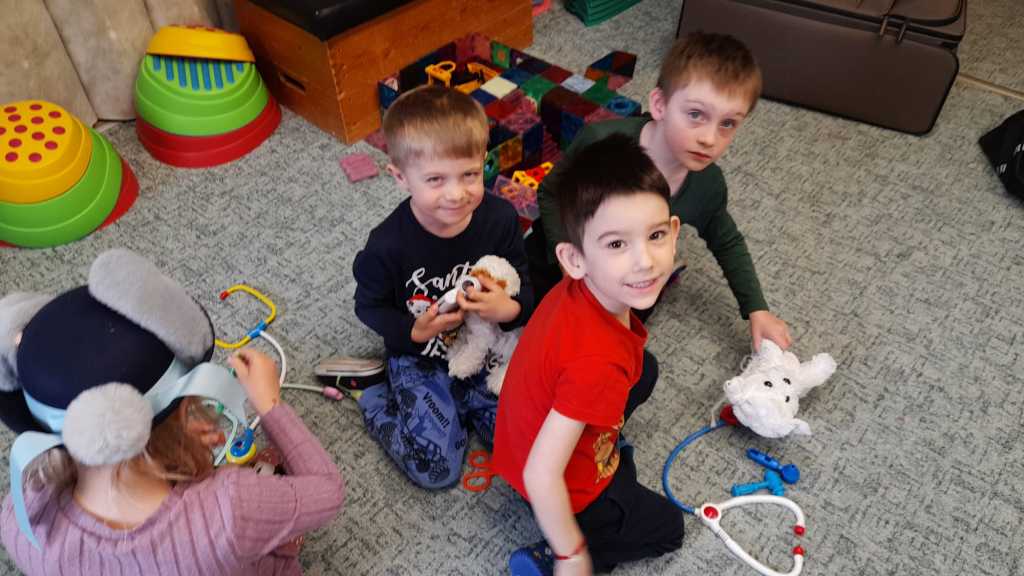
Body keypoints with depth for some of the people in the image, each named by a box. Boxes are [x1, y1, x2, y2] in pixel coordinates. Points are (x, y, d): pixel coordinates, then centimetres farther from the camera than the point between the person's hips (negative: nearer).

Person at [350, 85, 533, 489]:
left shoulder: (500, 218, -17)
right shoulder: (388, 245, -24)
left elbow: (524, 284, -3)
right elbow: (369, 305, -6)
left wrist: (510, 309, -27)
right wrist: (414, 331, -23)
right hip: (420, 360, -3)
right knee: (436, 470, -7)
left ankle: (459, 404, 17)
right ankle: (378, 400, 16)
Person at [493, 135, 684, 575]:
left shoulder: (582, 289, -21)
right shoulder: (597, 361, -43)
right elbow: (540, 477, -36)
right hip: (566, 491, -7)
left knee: (646, 370, 19)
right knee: (666, 528, 17)